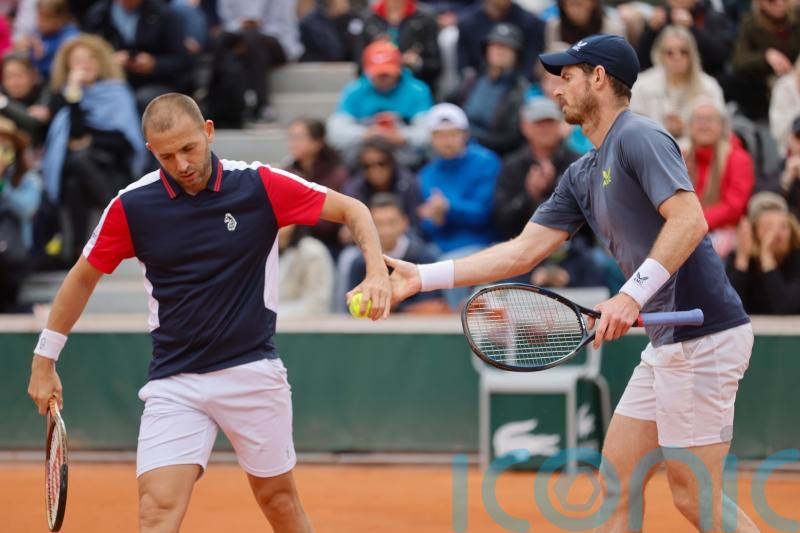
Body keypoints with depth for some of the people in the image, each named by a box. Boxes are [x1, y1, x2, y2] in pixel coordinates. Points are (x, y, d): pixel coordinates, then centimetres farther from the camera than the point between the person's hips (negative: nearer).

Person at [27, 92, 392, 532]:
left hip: (253, 372, 0)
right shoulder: (132, 206, -5)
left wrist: (376, 272, -18)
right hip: (174, 381, 0)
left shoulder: (260, 185, -7)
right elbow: (83, 277, 10)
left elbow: (352, 210, 0)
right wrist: (44, 361, 12)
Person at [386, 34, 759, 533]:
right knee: (618, 481, 10)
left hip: (702, 336, -10)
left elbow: (690, 221, -23)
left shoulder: (639, 137, -11)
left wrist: (632, 295, -30)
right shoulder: (582, 176, 17)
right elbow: (523, 250, 16)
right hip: (668, 341, 10)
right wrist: (424, 276, 12)